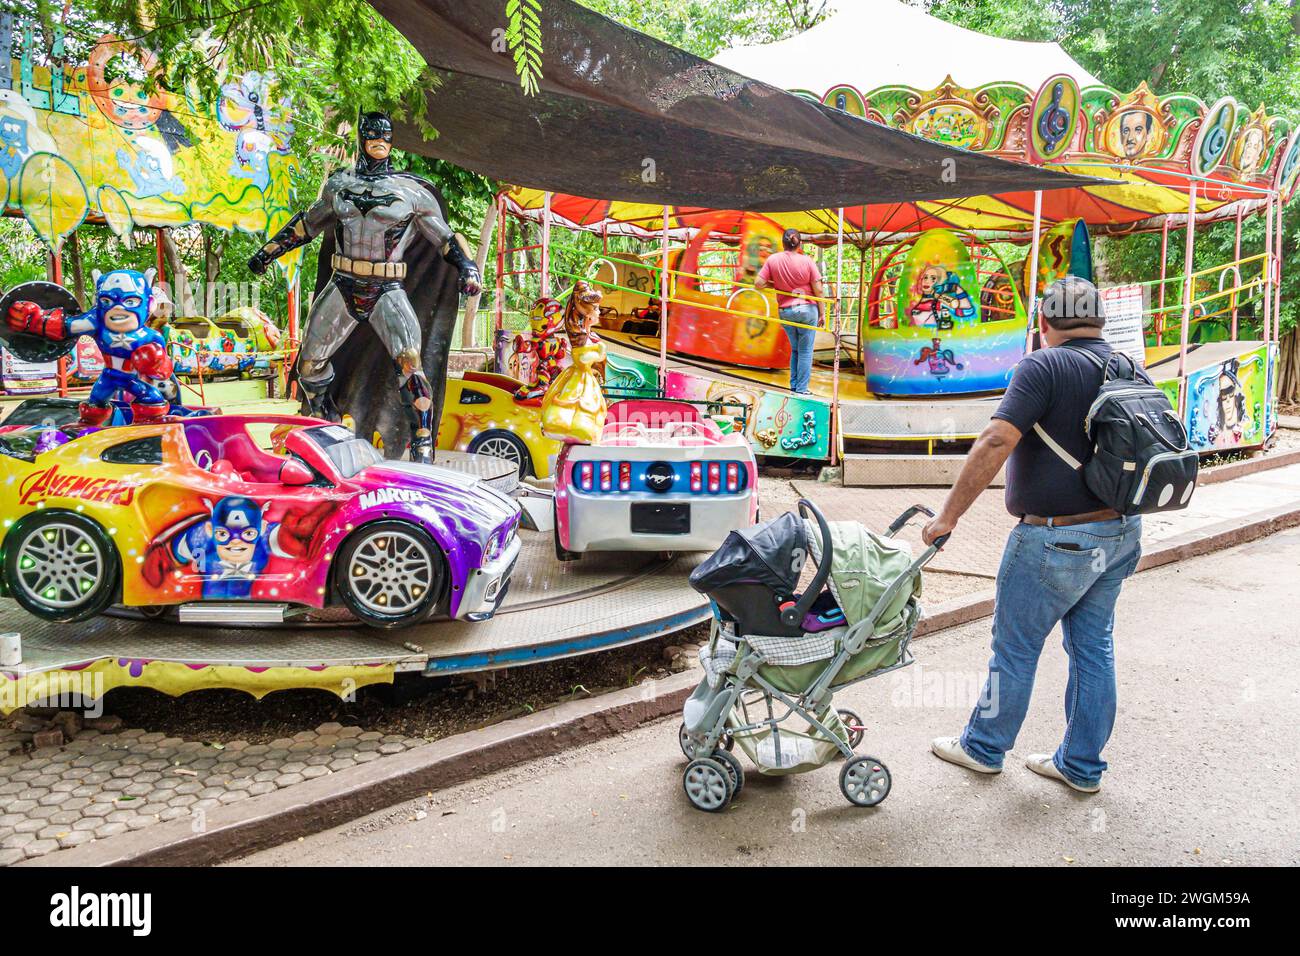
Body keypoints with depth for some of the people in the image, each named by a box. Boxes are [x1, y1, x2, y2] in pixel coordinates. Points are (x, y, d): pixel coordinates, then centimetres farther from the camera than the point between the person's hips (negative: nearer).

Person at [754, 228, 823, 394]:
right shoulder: (807, 260, -8)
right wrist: (821, 313, 3)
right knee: (805, 351, 6)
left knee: (795, 349, 20)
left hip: (785, 311, 3)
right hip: (807, 309, -2)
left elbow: (758, 284, -7)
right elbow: (818, 289, -6)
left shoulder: (772, 259, -4)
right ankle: (801, 389, 6)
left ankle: (794, 385, 19)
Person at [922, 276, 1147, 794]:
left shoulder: (1044, 367, -15)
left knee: (1015, 648, 8)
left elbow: (996, 443, -23)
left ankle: (984, 747, 25)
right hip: (1120, 536, 8)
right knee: (1093, 647, 15)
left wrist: (949, 514, -20)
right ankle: (1082, 765, 26)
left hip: (1056, 539, -7)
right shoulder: (1133, 372, 7)